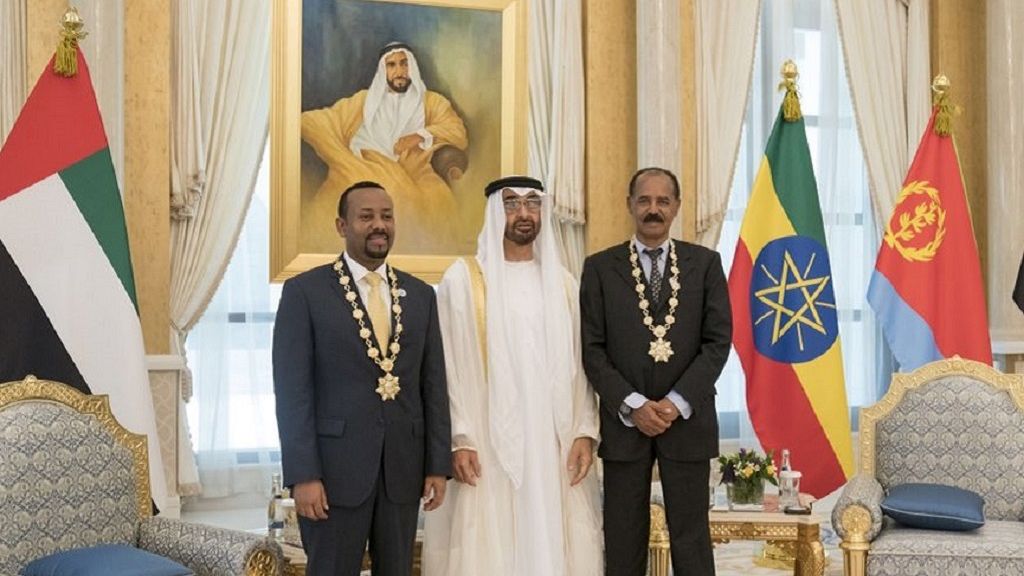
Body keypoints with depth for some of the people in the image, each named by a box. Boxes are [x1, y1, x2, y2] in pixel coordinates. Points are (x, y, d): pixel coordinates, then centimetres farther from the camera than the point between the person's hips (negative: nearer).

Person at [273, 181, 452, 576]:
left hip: (404, 469, 4)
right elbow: (293, 391, -8)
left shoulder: (421, 295, 9)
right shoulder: (304, 291, -4)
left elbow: (434, 386, 9)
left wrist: (438, 465, 4)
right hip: (335, 468, -4)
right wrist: (302, 476, -13)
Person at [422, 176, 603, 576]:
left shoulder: (563, 283, 11)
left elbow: (580, 364, 9)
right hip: (487, 444, -3)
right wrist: (458, 440, -10)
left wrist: (585, 432, 0)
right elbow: (448, 365, -3)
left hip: (554, 445, 3)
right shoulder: (463, 279, -1)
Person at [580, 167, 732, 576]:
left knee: (691, 539, 4)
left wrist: (677, 403, -10)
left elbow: (718, 340, 0)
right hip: (623, 421, 0)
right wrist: (633, 405, -11)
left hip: (687, 420, 0)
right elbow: (592, 348, 0)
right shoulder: (600, 267, 5)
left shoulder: (705, 263, 6)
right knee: (623, 541, 5)